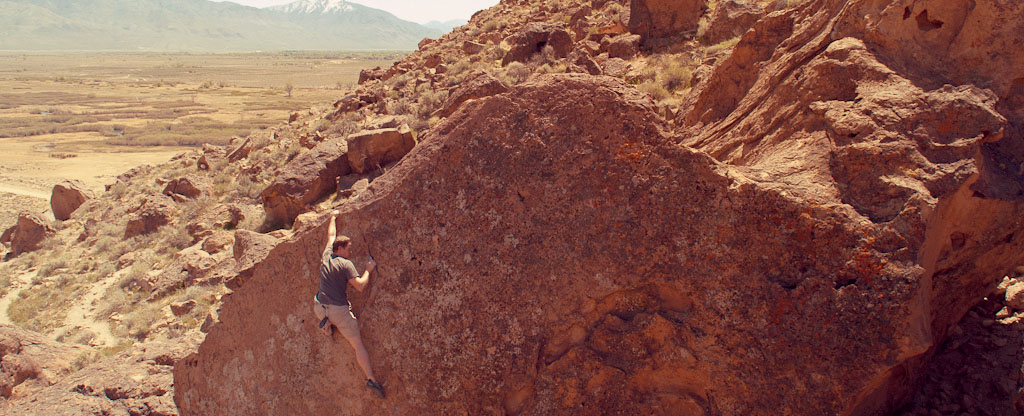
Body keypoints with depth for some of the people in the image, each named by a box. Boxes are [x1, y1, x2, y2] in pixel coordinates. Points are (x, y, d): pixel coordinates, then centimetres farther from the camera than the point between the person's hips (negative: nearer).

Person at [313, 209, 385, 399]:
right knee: (358, 344, 1)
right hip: (339, 310, -6)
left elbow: (331, 236, 26)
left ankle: (327, 327, 32)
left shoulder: (326, 256, 8)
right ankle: (371, 378, -6)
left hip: (319, 308, 6)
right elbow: (360, 286, -17)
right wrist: (368, 270, -1)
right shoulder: (346, 264, -9)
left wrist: (333, 218, 41)